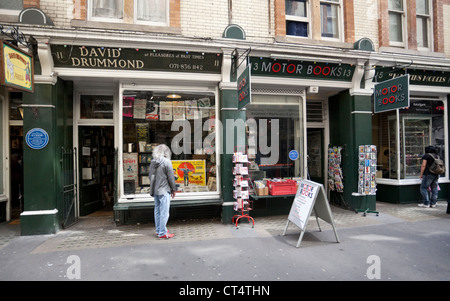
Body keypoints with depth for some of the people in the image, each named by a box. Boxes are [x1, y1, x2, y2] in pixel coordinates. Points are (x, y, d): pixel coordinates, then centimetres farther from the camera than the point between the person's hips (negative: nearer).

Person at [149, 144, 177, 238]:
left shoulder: (153, 162, 7)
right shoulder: (166, 162, -12)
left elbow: (150, 176, 14)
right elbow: (171, 177, -10)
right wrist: (173, 189, 1)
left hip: (155, 190, 7)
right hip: (164, 190, -7)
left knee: (157, 210, 15)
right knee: (164, 212, -1)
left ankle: (158, 230, 26)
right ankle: (162, 233, 3)